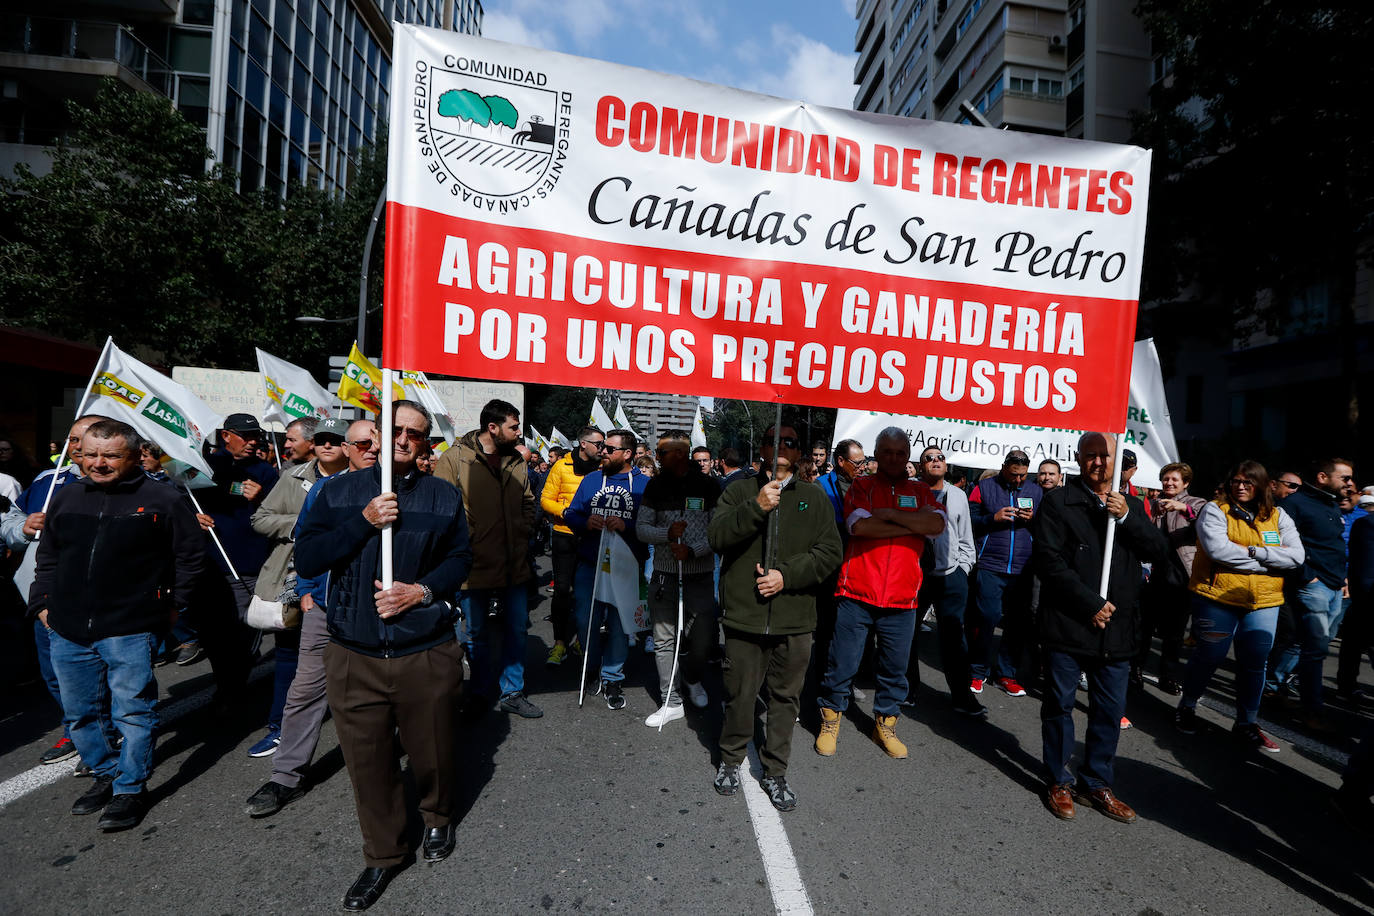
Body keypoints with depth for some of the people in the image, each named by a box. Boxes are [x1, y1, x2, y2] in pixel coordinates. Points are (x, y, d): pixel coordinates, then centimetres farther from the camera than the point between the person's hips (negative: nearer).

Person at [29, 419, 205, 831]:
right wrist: (42, 602, 12)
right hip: (68, 631, 6)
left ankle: (130, 789, 17)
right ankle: (106, 774, 35)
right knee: (79, 713, 16)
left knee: (133, 711, 1)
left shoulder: (162, 498, -6)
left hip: (130, 630, -5)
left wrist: (172, 603, -2)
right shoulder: (68, 497, 9)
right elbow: (48, 557, 20)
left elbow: (191, 554, -1)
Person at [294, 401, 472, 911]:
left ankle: (438, 818, 45)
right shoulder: (339, 492, 3)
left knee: (431, 750, 13)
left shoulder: (443, 497, 2)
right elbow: (306, 559, -4)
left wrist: (423, 590, -13)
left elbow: (460, 560, 4)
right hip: (353, 655, 1)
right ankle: (383, 855, 34)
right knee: (367, 760, 11)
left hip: (426, 653, 0)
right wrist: (364, 522, -15)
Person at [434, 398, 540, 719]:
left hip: (515, 564, 5)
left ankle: (512, 693, 30)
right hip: (475, 566, -5)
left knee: (516, 629, 14)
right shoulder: (455, 458, -9)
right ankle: (481, 693, 33)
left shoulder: (516, 460, 8)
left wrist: (524, 535, 7)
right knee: (477, 635, 12)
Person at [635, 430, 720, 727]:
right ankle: (671, 702, 19)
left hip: (700, 574, -2)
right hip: (664, 574, 2)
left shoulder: (708, 486, -3)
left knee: (703, 638, 4)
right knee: (664, 640, 5)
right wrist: (667, 533, -14)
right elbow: (641, 527, 4)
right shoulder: (655, 486, 4)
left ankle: (693, 679, 36)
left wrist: (692, 550, -20)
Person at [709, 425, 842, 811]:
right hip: (744, 616, -1)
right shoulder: (740, 491, 6)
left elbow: (829, 552, 0)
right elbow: (716, 537, -7)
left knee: (786, 699, 11)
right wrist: (756, 508, -18)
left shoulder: (814, 497, 7)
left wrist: (787, 576, -11)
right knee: (739, 695, 11)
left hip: (794, 620, 1)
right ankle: (730, 760, 34)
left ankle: (775, 772, 30)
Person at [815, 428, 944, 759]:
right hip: (857, 595, -2)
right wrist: (913, 526, -9)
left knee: (895, 668, 13)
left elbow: (937, 524, -9)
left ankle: (885, 724, 33)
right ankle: (830, 721, 25)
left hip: (902, 600, 3)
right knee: (842, 664, 5)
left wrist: (890, 514, -14)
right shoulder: (861, 486, 3)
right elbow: (860, 526, -16)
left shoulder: (921, 492, 10)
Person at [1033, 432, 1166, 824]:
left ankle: (1096, 782, 30)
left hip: (1116, 628, 5)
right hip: (1068, 624, -4)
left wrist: (1126, 517, -13)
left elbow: (1158, 550, 1)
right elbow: (1049, 560, -12)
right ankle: (1058, 781, 23)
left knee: (1110, 710, 13)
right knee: (1060, 704, 7)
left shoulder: (1132, 506, 13)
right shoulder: (1058, 501, -4)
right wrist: (1090, 604, -15)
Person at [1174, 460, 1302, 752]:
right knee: (1210, 656, 3)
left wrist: (1253, 551, -16)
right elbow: (1217, 549, -19)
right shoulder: (1215, 510, -4)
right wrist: (1270, 559, -12)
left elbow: (1296, 555, -3)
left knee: (1254, 663, 8)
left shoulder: (1278, 517, 9)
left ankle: (1247, 723, 24)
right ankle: (1187, 707, 24)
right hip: (1218, 598, -4)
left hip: (1263, 602, 4)